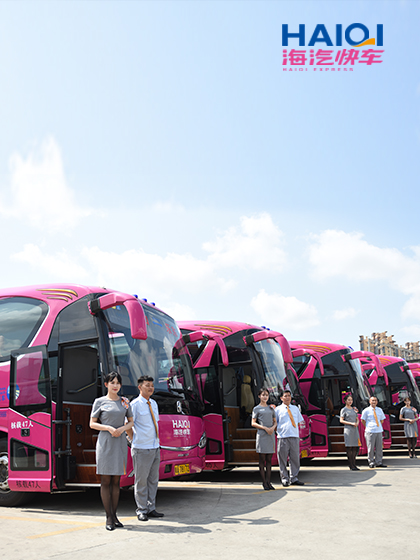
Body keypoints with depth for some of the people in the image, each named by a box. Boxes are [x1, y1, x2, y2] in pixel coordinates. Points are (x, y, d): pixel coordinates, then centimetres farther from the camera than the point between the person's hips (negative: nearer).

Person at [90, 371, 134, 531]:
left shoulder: (124, 401, 11)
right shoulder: (100, 402, 1)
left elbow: (131, 422, 16)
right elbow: (92, 424, 1)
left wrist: (122, 429, -6)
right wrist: (109, 428, -13)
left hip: (120, 442, 3)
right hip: (105, 442, -3)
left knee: (116, 481, 7)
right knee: (106, 481, -2)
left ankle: (114, 515, 13)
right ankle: (109, 517, 3)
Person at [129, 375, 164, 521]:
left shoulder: (153, 404, 13)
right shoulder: (135, 404, -9)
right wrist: (135, 441, -7)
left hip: (155, 448, 7)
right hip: (142, 449, -7)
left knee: (153, 480, 10)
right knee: (141, 481, 0)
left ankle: (151, 508, 19)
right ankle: (141, 511, 9)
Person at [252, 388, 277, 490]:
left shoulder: (271, 408, 17)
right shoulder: (256, 408, 3)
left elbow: (275, 422, 17)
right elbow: (253, 423, -3)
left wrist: (273, 428, -5)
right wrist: (265, 428, -14)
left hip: (271, 435, 4)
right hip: (261, 435, -4)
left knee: (269, 460, 4)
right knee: (262, 460, -2)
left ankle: (268, 482, 6)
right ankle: (264, 483, 0)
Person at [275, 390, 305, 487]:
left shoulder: (295, 408, 19)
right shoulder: (278, 409, 8)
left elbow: (300, 421, 23)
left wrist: (302, 424, 6)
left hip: (294, 436, 3)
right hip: (283, 437, -3)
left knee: (295, 458, 4)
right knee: (283, 458, -1)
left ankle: (294, 478, 13)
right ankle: (284, 479, 8)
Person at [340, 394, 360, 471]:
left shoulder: (353, 409, 17)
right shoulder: (344, 410, 0)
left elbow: (357, 419, 20)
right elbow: (341, 420, -7)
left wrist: (357, 423, -3)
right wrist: (351, 423, -15)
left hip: (355, 430, 6)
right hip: (348, 429, -6)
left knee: (356, 447, 3)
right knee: (349, 448, -6)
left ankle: (353, 464, 13)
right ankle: (351, 466, -4)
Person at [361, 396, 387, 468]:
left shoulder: (380, 410, 11)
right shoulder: (366, 410, 0)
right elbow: (363, 420, 5)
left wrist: (378, 426, 11)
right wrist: (368, 427, 3)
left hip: (379, 431, 4)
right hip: (370, 432, -4)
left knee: (379, 447, 4)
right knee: (371, 448, -3)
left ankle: (378, 462, 12)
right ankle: (371, 462, 5)